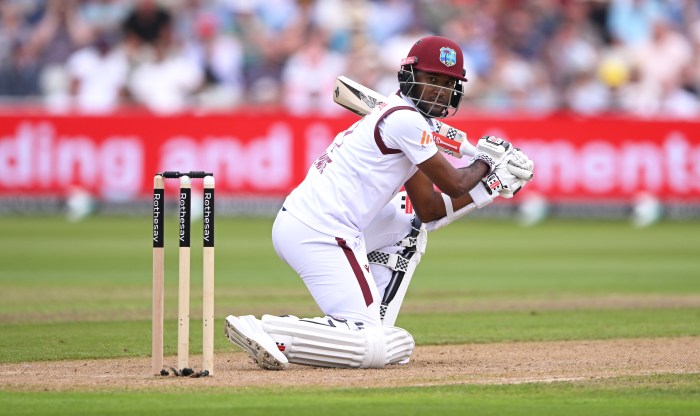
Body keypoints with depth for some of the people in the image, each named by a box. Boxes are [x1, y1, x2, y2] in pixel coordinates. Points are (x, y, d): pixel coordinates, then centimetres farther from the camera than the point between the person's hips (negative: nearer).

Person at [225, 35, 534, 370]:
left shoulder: (395, 117, 22)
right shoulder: (406, 118, -8)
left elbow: (429, 209, 23)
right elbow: (454, 185, -2)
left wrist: (489, 184, 21)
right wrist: (484, 162, 18)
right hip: (320, 236, -10)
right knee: (374, 348, -14)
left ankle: (372, 330, 19)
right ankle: (267, 333, -22)